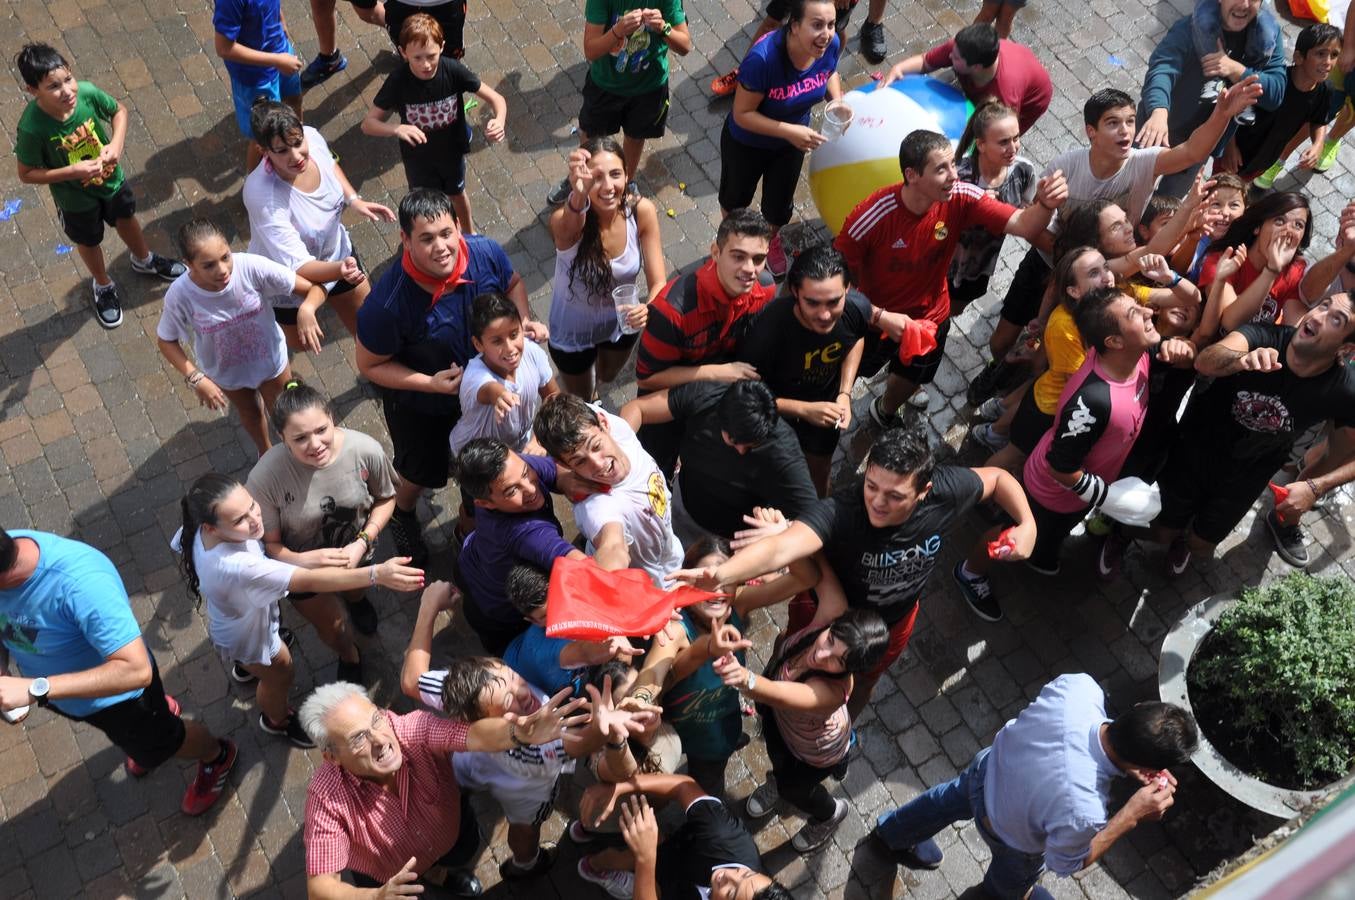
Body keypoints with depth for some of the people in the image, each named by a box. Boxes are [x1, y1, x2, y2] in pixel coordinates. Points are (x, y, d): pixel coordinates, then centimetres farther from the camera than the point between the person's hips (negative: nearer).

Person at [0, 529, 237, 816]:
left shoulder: (81, 582, -47)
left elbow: (136, 670, -47)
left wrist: (36, 690, -50)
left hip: (117, 693, -6)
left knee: (159, 745, 24)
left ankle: (217, 756, 54)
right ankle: (159, 708, 67)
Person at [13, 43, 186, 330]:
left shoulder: (87, 92, -29)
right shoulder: (31, 128, -36)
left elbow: (119, 111, -8)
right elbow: (27, 174, -23)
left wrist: (117, 143, -25)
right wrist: (73, 172, -32)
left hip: (111, 178, 3)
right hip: (76, 199, -3)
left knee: (126, 219, 32)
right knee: (88, 241, 25)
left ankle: (144, 260, 64)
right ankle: (103, 287, 56)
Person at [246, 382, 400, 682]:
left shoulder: (366, 450, -35)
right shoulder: (265, 477, -40)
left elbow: (386, 498, -13)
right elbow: (268, 544, -25)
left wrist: (363, 542, -27)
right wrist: (304, 560, -45)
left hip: (353, 550, 2)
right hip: (301, 565, -2)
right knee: (331, 627, 23)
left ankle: (356, 599, 77)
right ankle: (349, 657, 61)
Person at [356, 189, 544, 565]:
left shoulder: (486, 254, -28)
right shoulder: (388, 304, -40)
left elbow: (513, 284, -3)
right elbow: (370, 365, -23)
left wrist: (524, 319, -22)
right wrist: (432, 383, -32)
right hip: (420, 405, -3)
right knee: (423, 472, 25)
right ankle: (402, 514, 62)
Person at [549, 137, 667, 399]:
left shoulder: (643, 211, -25)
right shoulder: (563, 221, -34)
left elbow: (658, 281, -22)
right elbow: (569, 228, -60)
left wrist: (648, 308, -44)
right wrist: (578, 196, -82)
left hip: (622, 321, 3)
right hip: (573, 331, -3)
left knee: (607, 376, 35)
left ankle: (592, 385, 71)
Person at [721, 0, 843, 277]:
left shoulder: (831, 45, -24)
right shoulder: (763, 57, -41)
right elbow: (742, 114, -32)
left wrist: (837, 100, -19)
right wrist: (789, 131, -39)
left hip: (791, 141, 4)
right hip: (747, 143, -4)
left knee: (780, 204, 25)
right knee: (736, 198, 26)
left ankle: (771, 241, 60)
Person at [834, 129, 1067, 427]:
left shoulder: (961, 198, -27)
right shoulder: (872, 216, -36)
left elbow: (1024, 226, -33)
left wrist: (1045, 204, -54)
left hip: (930, 316, 3)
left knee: (910, 379, 29)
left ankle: (886, 409, 64)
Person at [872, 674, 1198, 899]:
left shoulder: (1078, 687, -37)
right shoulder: (1082, 811, -47)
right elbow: (1065, 863, -23)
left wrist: (1130, 766, -18)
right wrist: (1132, 815, -28)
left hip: (989, 766, 4)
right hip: (1011, 834, -4)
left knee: (954, 798, 39)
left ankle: (892, 833, 68)